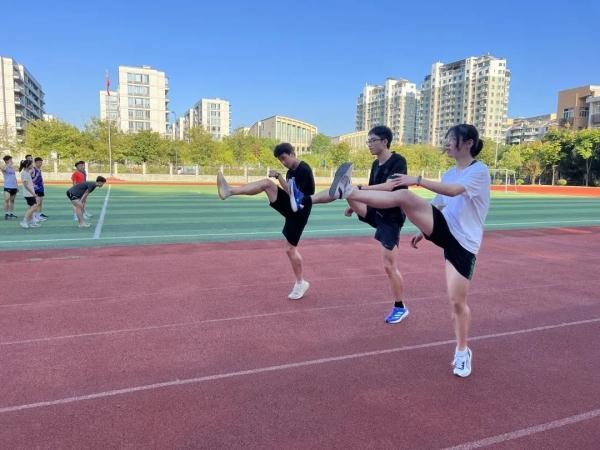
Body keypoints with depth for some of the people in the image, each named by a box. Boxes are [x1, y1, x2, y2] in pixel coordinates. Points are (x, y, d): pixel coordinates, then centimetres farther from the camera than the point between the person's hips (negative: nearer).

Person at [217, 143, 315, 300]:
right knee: (267, 183, -12)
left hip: (299, 211, -8)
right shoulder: (291, 171, 10)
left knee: (290, 248, -3)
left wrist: (279, 177, -21)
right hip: (290, 207, 8)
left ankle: (301, 283, 15)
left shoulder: (304, 170, -18)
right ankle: (230, 191, -23)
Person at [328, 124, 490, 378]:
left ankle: (462, 352, 21)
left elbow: (454, 191, -30)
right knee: (403, 197, -21)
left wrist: (418, 180, -34)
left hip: (463, 242, -5)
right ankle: (349, 192, -32)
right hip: (443, 229, 5)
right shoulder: (450, 173, 11)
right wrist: (424, 230, 21)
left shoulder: (480, 171, -11)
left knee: (457, 299, -3)